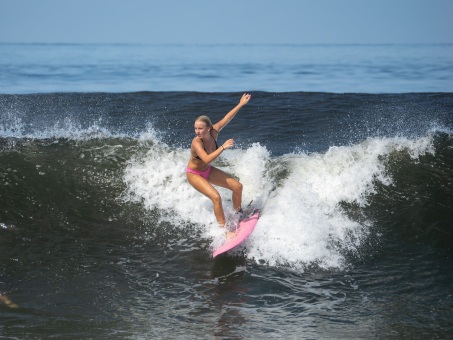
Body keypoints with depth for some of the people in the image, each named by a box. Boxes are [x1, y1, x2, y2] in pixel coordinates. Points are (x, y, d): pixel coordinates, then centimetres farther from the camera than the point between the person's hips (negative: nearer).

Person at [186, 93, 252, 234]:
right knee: (216, 197, -25)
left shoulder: (213, 132, -18)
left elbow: (226, 119, -7)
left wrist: (241, 104, -3)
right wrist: (223, 147, -50)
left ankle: (237, 215, 29)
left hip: (207, 170, 7)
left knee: (237, 186, 6)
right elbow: (207, 159, -49)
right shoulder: (196, 143, -35)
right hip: (194, 174, -7)